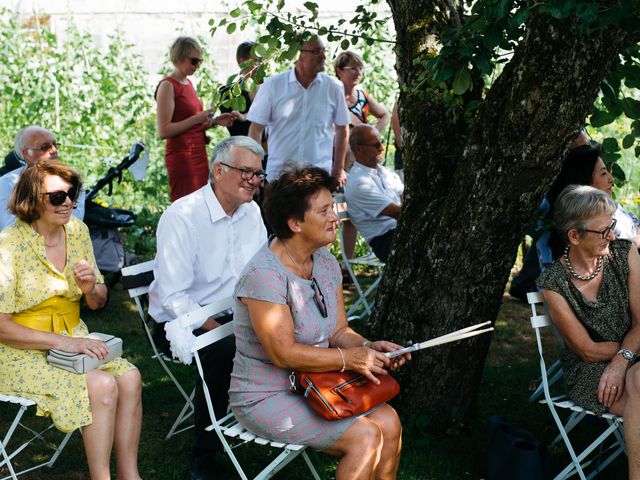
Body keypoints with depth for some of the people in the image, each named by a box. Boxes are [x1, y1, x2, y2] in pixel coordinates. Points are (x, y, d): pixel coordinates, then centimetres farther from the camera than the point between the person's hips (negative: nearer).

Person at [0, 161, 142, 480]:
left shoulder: (77, 231, 2)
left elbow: (98, 303, 13)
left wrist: (90, 288, -11)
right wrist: (60, 342, -24)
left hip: (73, 339, 6)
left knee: (130, 377, -18)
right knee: (102, 385, -25)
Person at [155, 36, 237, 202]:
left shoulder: (188, 83, 15)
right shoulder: (167, 86, -10)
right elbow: (164, 131, -17)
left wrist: (215, 121, 7)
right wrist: (197, 118, -18)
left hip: (199, 155, 8)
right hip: (182, 157, -8)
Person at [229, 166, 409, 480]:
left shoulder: (326, 263, 3)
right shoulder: (264, 275, -24)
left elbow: (339, 332, 8)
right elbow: (284, 353, -25)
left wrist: (368, 348, -12)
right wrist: (349, 359, -20)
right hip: (266, 398, -7)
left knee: (389, 422, -11)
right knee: (365, 436, -20)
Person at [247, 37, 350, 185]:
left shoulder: (334, 88, 1)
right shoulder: (272, 85, -2)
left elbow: (342, 129, 10)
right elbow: (256, 129, 1)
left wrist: (339, 169, 7)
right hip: (277, 174, 0)